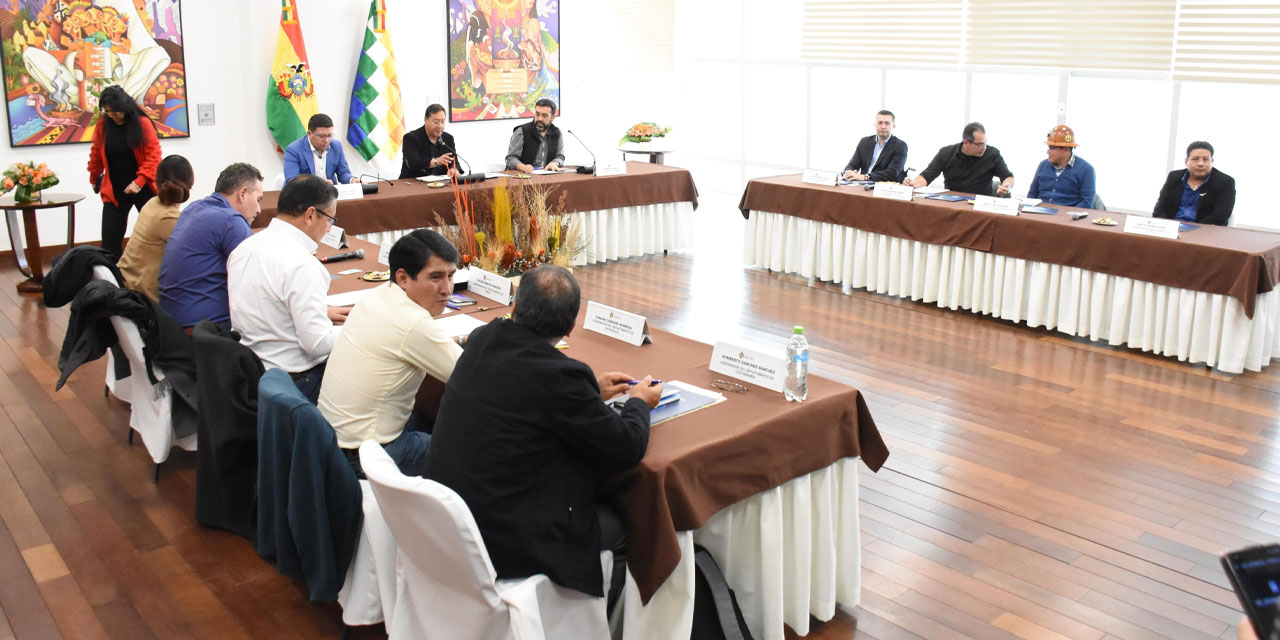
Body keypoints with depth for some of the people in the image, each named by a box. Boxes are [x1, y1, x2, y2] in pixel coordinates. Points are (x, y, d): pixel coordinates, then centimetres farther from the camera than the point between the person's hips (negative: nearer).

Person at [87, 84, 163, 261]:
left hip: (143, 189, -2)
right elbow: (96, 155, 15)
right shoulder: (103, 124, 1)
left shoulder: (142, 123, -7)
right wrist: (94, 179, 26)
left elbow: (153, 155, -10)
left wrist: (139, 181, -19)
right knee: (110, 243, -2)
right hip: (114, 191, 2)